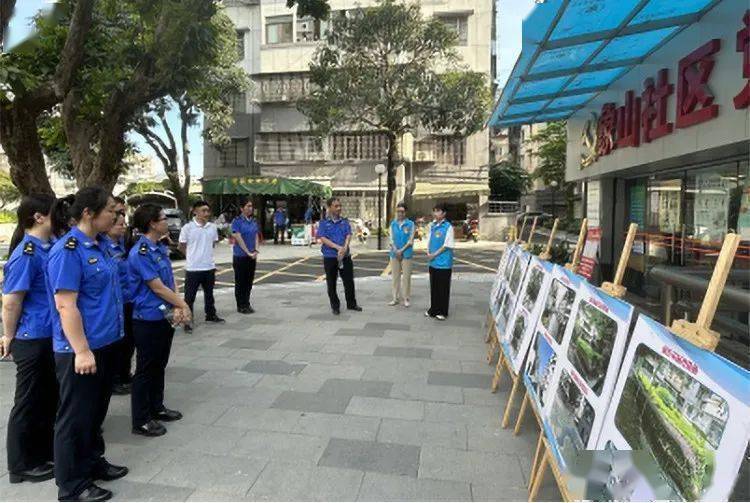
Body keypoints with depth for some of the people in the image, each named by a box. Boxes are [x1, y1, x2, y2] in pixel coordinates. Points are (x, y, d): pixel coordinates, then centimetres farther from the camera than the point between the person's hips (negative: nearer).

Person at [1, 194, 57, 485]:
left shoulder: (49, 248, 5)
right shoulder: (25, 254, -20)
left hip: (52, 338, 8)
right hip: (32, 341, -8)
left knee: (49, 398, 19)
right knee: (29, 403, 8)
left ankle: (44, 452, 36)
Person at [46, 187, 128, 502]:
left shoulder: (98, 245, 9)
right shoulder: (68, 250, -19)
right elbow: (65, 305, -22)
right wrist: (82, 350, -23)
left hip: (104, 344, 9)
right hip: (80, 350, -9)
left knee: (96, 411, 21)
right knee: (76, 416, 6)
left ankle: (93, 462, 38)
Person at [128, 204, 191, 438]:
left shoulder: (161, 248, 8)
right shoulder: (140, 253, -19)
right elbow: (158, 287, -19)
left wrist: (177, 308, -7)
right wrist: (183, 305, -9)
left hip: (165, 317, 8)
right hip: (148, 320, -8)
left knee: (159, 366, 20)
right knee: (145, 370, 4)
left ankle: (157, 408, 36)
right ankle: (141, 421, 17)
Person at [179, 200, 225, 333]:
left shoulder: (213, 227, 2)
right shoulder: (187, 227, -12)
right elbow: (182, 247, -3)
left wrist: (205, 254, 11)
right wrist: (193, 256, 3)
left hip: (209, 267, 5)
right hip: (193, 268, -5)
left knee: (209, 293, 19)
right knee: (190, 296, 3)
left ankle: (211, 315, 35)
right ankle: (187, 321, 12)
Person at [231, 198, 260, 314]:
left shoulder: (254, 221, 9)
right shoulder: (237, 221, -8)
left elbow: (257, 237, 8)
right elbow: (239, 239, -14)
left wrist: (256, 251, -7)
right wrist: (248, 252, -17)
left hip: (252, 256, 5)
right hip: (240, 256, -5)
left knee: (249, 281, 11)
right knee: (240, 282, 4)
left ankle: (247, 304, 22)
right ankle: (241, 306, 13)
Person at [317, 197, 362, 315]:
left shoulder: (344, 221, 8)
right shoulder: (324, 222, -2)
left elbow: (348, 235, -1)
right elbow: (322, 238, -11)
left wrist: (345, 248, -20)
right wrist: (338, 247, -20)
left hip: (345, 256, 3)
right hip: (330, 257, -3)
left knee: (349, 281, 9)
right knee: (331, 283, 6)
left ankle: (351, 304, 25)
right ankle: (335, 306, 20)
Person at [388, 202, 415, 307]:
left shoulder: (410, 224, -4)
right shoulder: (393, 224, 7)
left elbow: (410, 240, -7)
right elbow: (391, 239, 6)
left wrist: (402, 250, -13)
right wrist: (396, 250, -8)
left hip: (406, 253, -3)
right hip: (395, 253, 3)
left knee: (406, 276, 1)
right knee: (395, 276, 8)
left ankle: (406, 298, 10)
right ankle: (395, 298, 17)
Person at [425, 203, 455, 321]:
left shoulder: (448, 227, -10)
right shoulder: (432, 226, 9)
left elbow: (447, 245, -12)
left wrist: (435, 254, -11)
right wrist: (428, 253, -1)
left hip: (444, 262, -6)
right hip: (433, 262, 6)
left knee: (443, 288, 3)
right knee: (433, 286, 13)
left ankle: (442, 312, 13)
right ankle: (433, 309, 25)